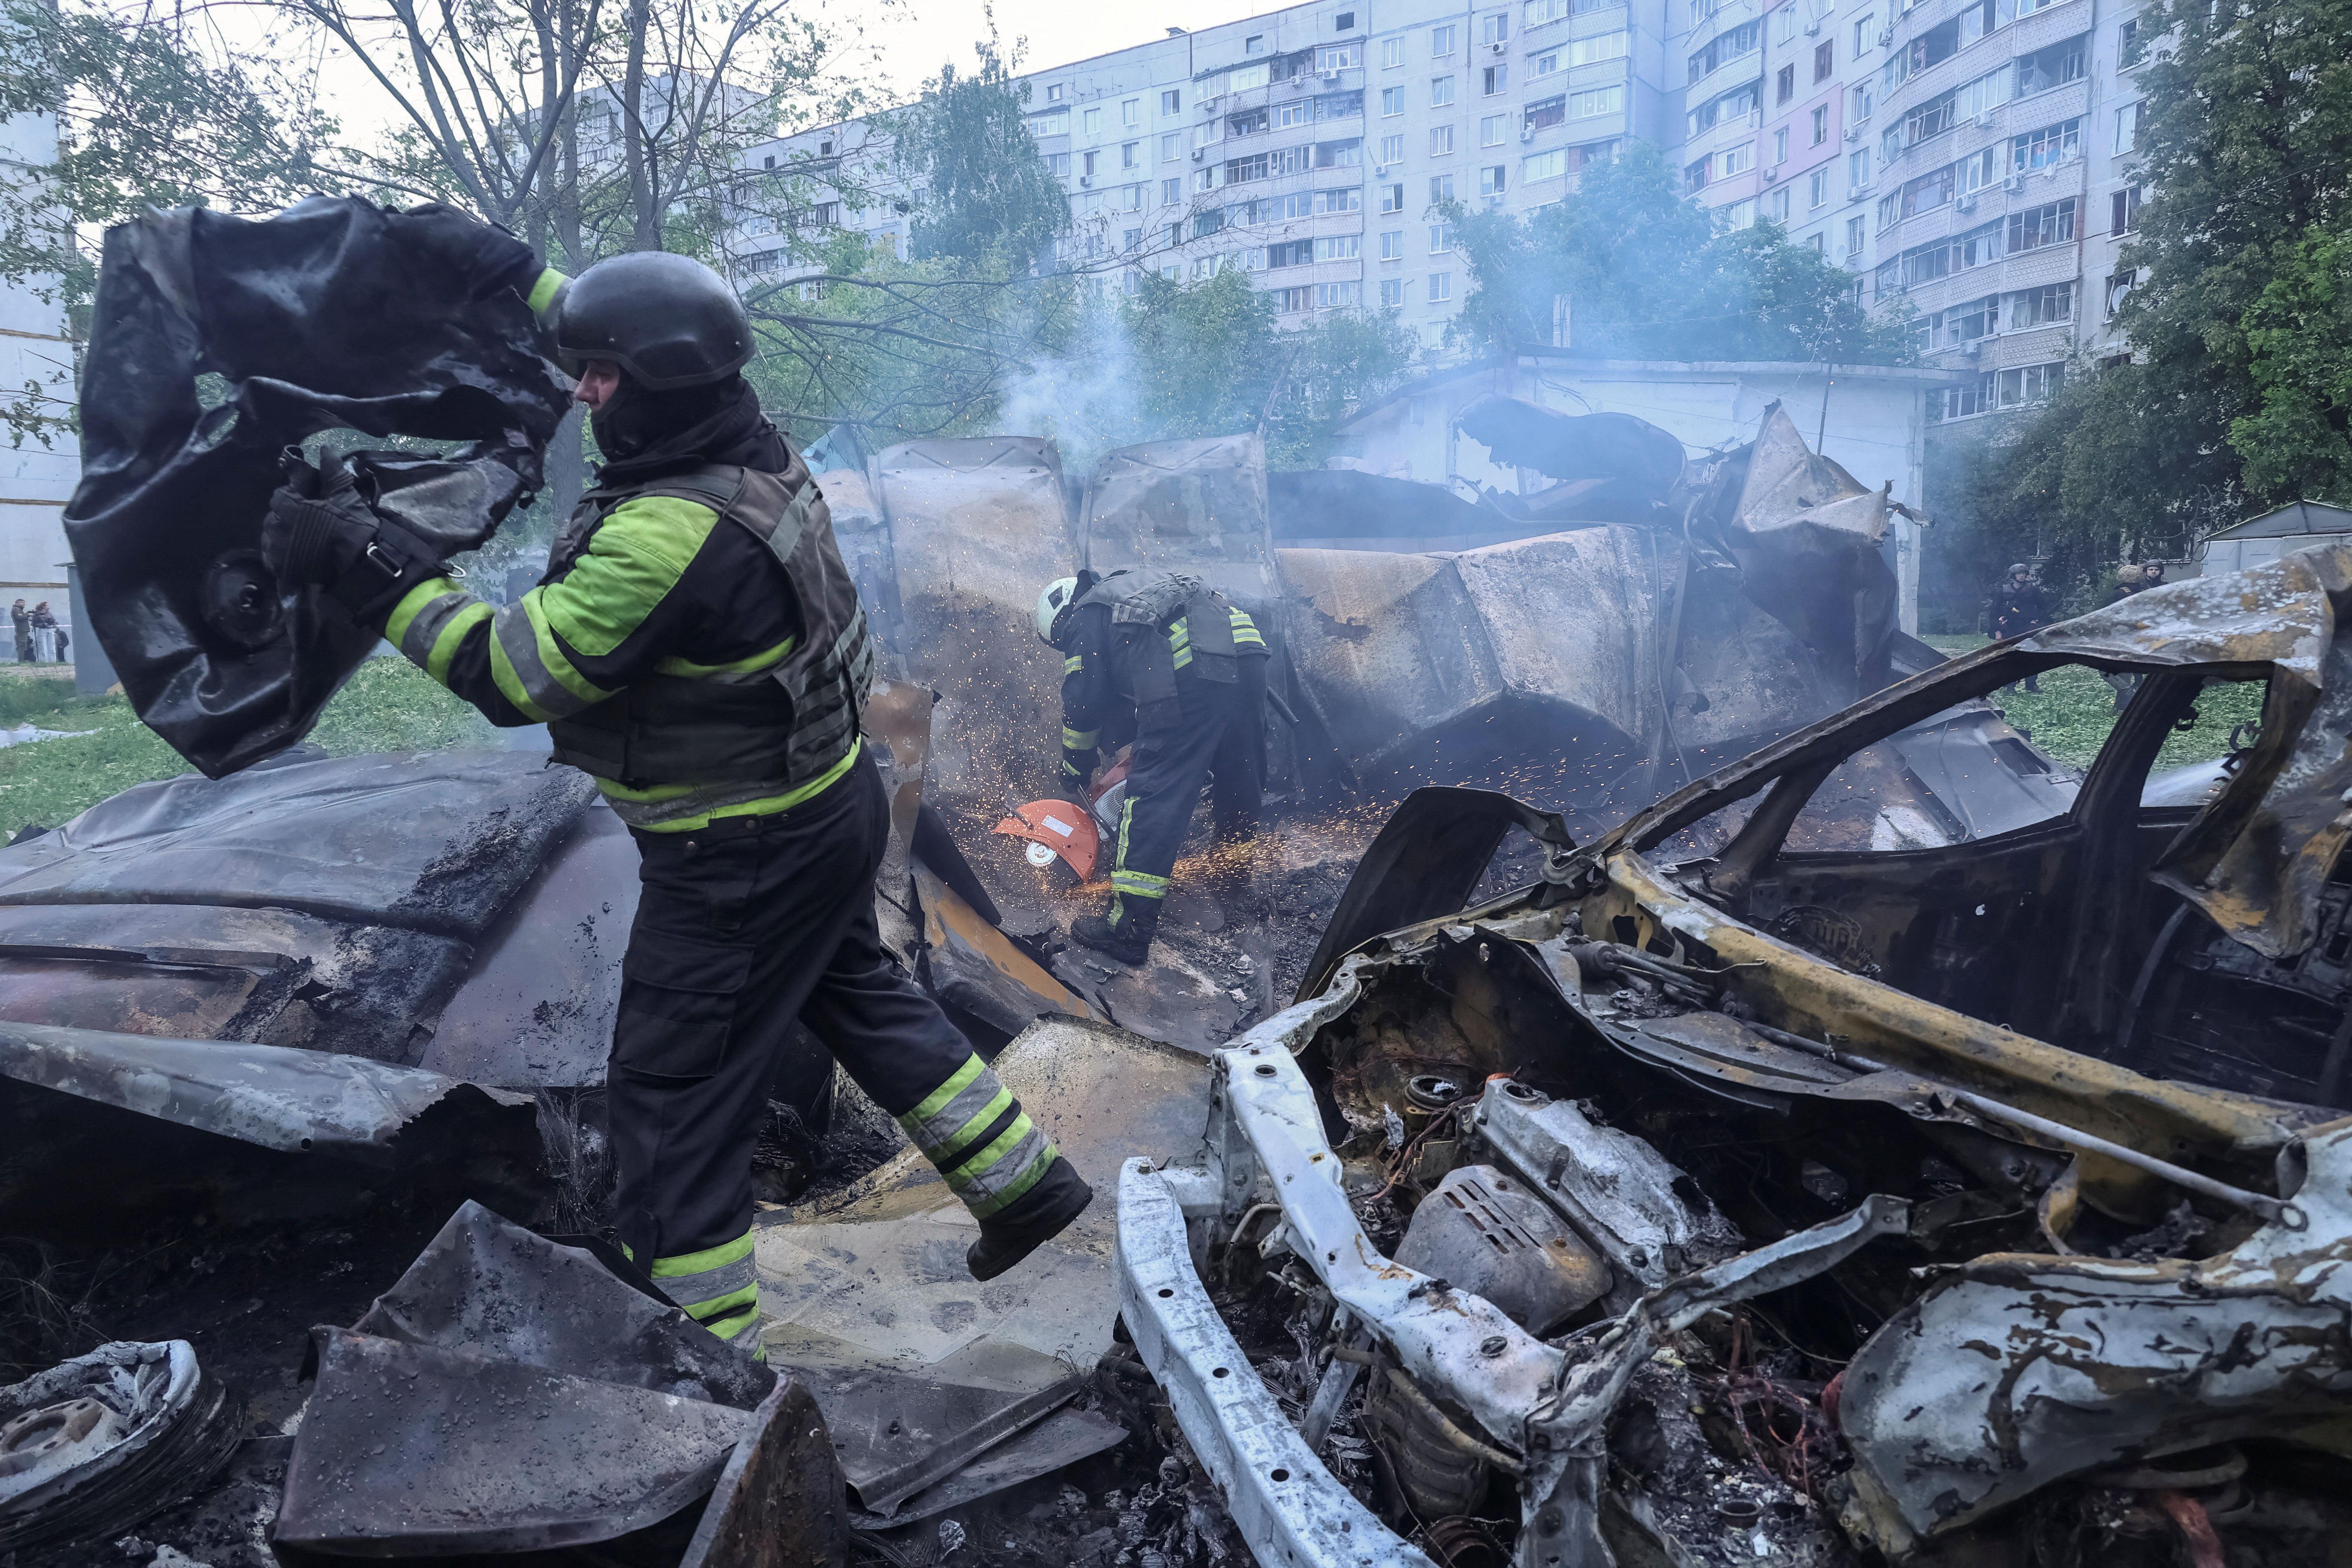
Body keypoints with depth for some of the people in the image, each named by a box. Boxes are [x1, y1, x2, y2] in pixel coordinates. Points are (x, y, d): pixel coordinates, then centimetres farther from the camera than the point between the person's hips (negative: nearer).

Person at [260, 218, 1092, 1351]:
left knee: (671, 1094, 5)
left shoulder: (670, 536, -30)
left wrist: (364, 565, -19)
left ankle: (706, 1350, 18)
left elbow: (512, 673, -24)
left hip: (741, 860, -9)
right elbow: (644, 346, 18)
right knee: (860, 998, 27)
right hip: (830, 804, 9)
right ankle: (1024, 1182, 37)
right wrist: (512, 272, 21)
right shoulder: (747, 452, -2)